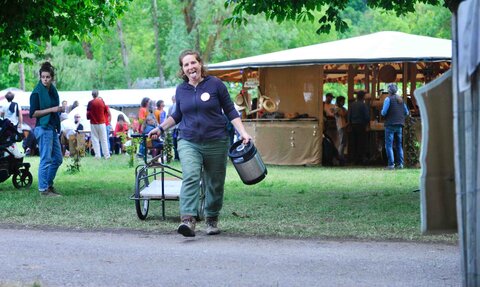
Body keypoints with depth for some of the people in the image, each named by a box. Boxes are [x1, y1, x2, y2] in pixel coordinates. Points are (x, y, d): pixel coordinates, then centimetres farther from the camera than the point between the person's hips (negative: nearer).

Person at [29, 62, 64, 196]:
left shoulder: (53, 91, 13)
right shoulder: (37, 93, -10)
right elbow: (33, 113, -15)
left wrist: (60, 110, 8)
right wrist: (51, 110, -18)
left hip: (52, 128, 9)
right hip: (43, 128, -8)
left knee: (57, 159, 13)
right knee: (46, 159, -7)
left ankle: (49, 184, 24)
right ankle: (43, 189, -1)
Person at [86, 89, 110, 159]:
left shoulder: (90, 103, -9)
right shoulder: (102, 101, -4)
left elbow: (88, 113, -5)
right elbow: (105, 111, 7)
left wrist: (88, 117, 14)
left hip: (93, 124, -1)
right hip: (102, 122, 1)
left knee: (95, 140, 4)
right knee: (104, 140, 6)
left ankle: (97, 155, -1)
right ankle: (106, 155, 6)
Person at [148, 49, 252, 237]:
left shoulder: (215, 84, -2)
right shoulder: (181, 90, 7)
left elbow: (230, 111, 2)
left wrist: (243, 133, -7)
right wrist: (161, 128, 18)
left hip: (215, 142, -1)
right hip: (188, 142, 1)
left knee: (215, 184, 8)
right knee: (190, 178, -20)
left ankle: (212, 220, 27)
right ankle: (188, 220, -32)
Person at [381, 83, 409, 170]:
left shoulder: (388, 99, -9)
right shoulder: (401, 99, 9)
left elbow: (384, 112, -14)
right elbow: (406, 112, 13)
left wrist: (382, 112, 7)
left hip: (390, 124, -6)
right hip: (399, 125, 6)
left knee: (389, 145, -4)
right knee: (399, 145, 14)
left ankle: (391, 164, -11)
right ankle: (400, 163, 10)